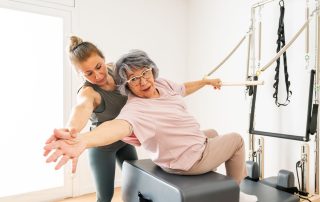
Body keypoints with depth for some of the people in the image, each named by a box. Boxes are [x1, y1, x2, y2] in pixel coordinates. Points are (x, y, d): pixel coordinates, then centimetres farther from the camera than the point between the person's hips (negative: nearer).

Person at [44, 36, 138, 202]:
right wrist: (71, 129, -76)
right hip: (102, 147, -5)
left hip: (124, 140, 5)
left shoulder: (113, 69, -13)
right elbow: (83, 107, -55)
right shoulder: (88, 91, -30)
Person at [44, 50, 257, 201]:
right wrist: (81, 142, -75)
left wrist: (206, 81, 23)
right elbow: (119, 125, -56)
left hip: (195, 143, 8)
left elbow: (184, 89, 11)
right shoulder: (135, 109, -35)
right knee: (236, 139, 10)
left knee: (212, 134, 36)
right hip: (191, 159, -8)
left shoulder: (163, 83, -9)